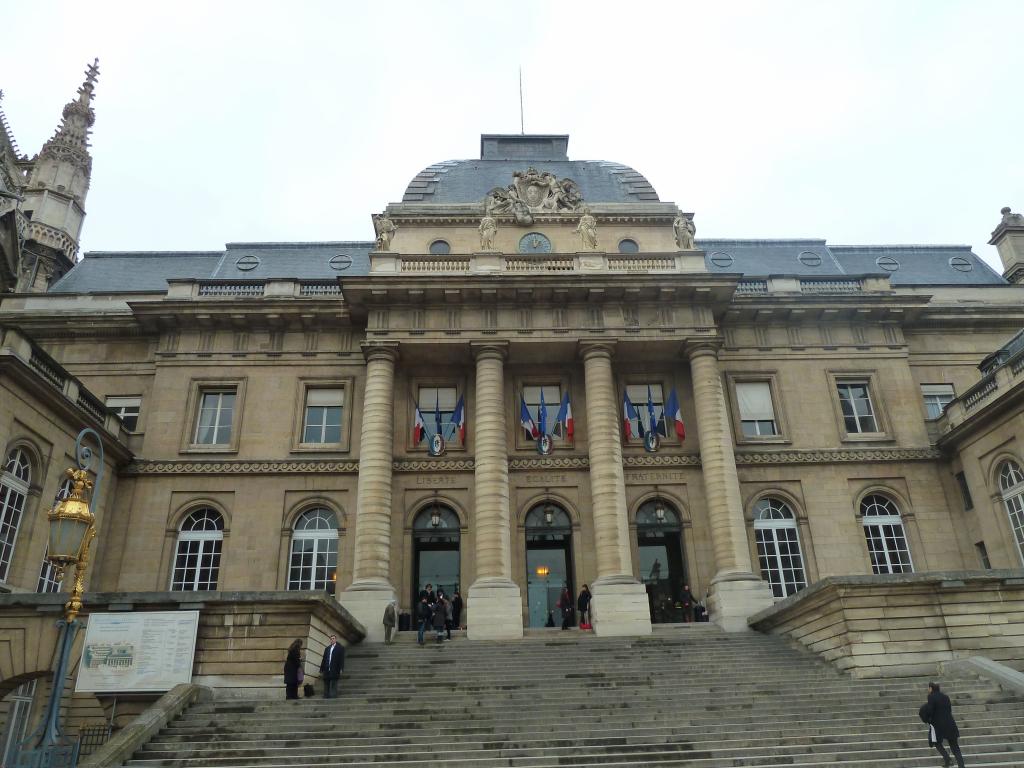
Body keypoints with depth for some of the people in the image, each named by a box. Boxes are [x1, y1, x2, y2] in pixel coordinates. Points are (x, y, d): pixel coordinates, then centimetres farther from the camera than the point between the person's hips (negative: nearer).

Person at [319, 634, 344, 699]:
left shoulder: (340, 648, 4)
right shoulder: (327, 648, 19)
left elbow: (342, 659, -2)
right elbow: (324, 659, 17)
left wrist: (341, 669, -10)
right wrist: (321, 669, 11)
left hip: (335, 670, -5)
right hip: (327, 670, 5)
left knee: (333, 684, -6)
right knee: (326, 684, 5)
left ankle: (333, 696, -5)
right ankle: (326, 696, 8)